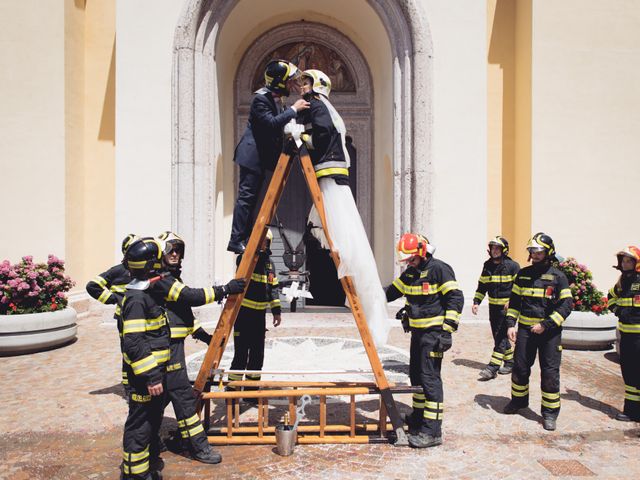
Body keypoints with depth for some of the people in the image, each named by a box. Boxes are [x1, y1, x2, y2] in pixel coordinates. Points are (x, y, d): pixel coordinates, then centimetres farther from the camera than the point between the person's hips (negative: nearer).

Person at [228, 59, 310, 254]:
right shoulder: (261, 98, -14)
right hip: (251, 155, -9)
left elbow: (281, 121, 19)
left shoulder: (276, 99, 15)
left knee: (251, 197, 10)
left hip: (262, 156, 9)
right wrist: (294, 109, -21)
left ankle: (246, 239, 16)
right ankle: (236, 241, -8)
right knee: (246, 196, -11)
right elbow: (272, 123, -26)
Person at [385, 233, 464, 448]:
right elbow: (391, 291, 23)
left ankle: (432, 431, -3)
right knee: (416, 374, 16)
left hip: (433, 332, -9)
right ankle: (418, 417, 32)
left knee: (430, 378, -9)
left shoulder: (439, 269, -13)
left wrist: (447, 330, -19)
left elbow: (456, 299, -16)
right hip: (417, 332, 9)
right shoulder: (410, 273, 12)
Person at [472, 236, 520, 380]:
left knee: (501, 336, -9)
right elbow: (482, 286, 15)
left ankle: (493, 368, -10)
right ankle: (510, 362, 27)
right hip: (493, 306, 6)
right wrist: (476, 302, 6)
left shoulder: (512, 266, -7)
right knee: (499, 336, 12)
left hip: (507, 307, -6)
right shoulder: (487, 266, 9)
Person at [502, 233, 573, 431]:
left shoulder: (558, 277, -4)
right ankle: (518, 400, 31)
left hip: (549, 332, -3)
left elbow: (566, 305, -8)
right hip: (525, 329, 3)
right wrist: (511, 324, 2)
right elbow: (514, 301, 12)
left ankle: (550, 412, 14)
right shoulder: (523, 274, 7)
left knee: (550, 372, 0)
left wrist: (546, 325, -16)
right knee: (520, 367, 9)